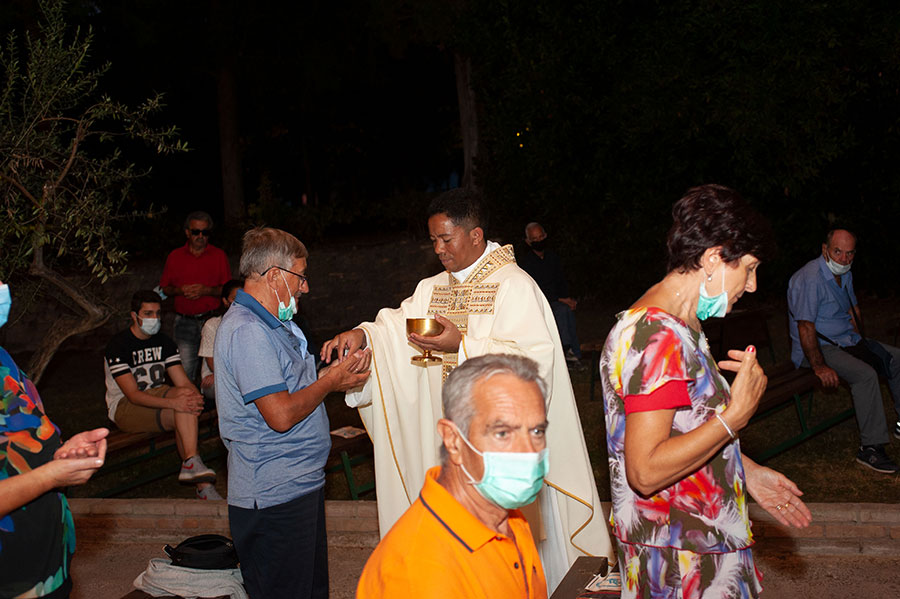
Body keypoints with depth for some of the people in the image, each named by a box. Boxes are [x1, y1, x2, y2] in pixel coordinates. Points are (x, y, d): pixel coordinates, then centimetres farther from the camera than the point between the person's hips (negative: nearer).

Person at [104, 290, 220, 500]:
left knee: (186, 396, -30)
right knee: (182, 413, -30)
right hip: (124, 406, -6)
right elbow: (133, 394, -23)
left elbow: (183, 382, -2)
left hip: (157, 396, 6)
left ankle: (191, 465, -32)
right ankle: (203, 485, -33)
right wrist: (173, 402, -37)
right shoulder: (119, 345, -13)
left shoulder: (164, 342, 6)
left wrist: (194, 396, -27)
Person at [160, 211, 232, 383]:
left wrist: (206, 290, -13)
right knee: (185, 369, -3)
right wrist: (179, 290, -7)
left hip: (212, 318, -1)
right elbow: (164, 288, 14)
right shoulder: (175, 256, 10)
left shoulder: (219, 255, 6)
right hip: (185, 321, 1)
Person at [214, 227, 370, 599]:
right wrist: (330, 381, -12)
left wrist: (340, 374, 4)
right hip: (273, 497, -11)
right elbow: (281, 415, -25)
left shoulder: (272, 323, 15)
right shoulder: (247, 331, -20)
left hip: (301, 485, 11)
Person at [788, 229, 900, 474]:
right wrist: (819, 367, -27)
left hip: (847, 341, 10)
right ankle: (871, 448, -27)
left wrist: (859, 342, 10)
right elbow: (805, 327, -25)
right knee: (865, 373, -30)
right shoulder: (810, 279, -22)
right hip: (819, 347, -10)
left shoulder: (845, 274, 8)